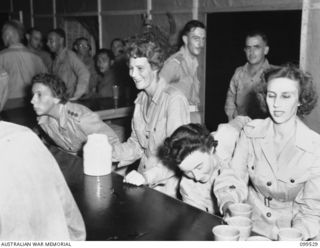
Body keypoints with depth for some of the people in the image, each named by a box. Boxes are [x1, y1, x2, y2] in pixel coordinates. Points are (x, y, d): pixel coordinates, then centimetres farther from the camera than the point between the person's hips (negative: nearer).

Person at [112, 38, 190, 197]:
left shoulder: (174, 100, -15)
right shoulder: (140, 99, 12)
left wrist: (148, 176, -30)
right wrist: (108, 152, -1)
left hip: (166, 186, -7)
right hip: (143, 181, 7)